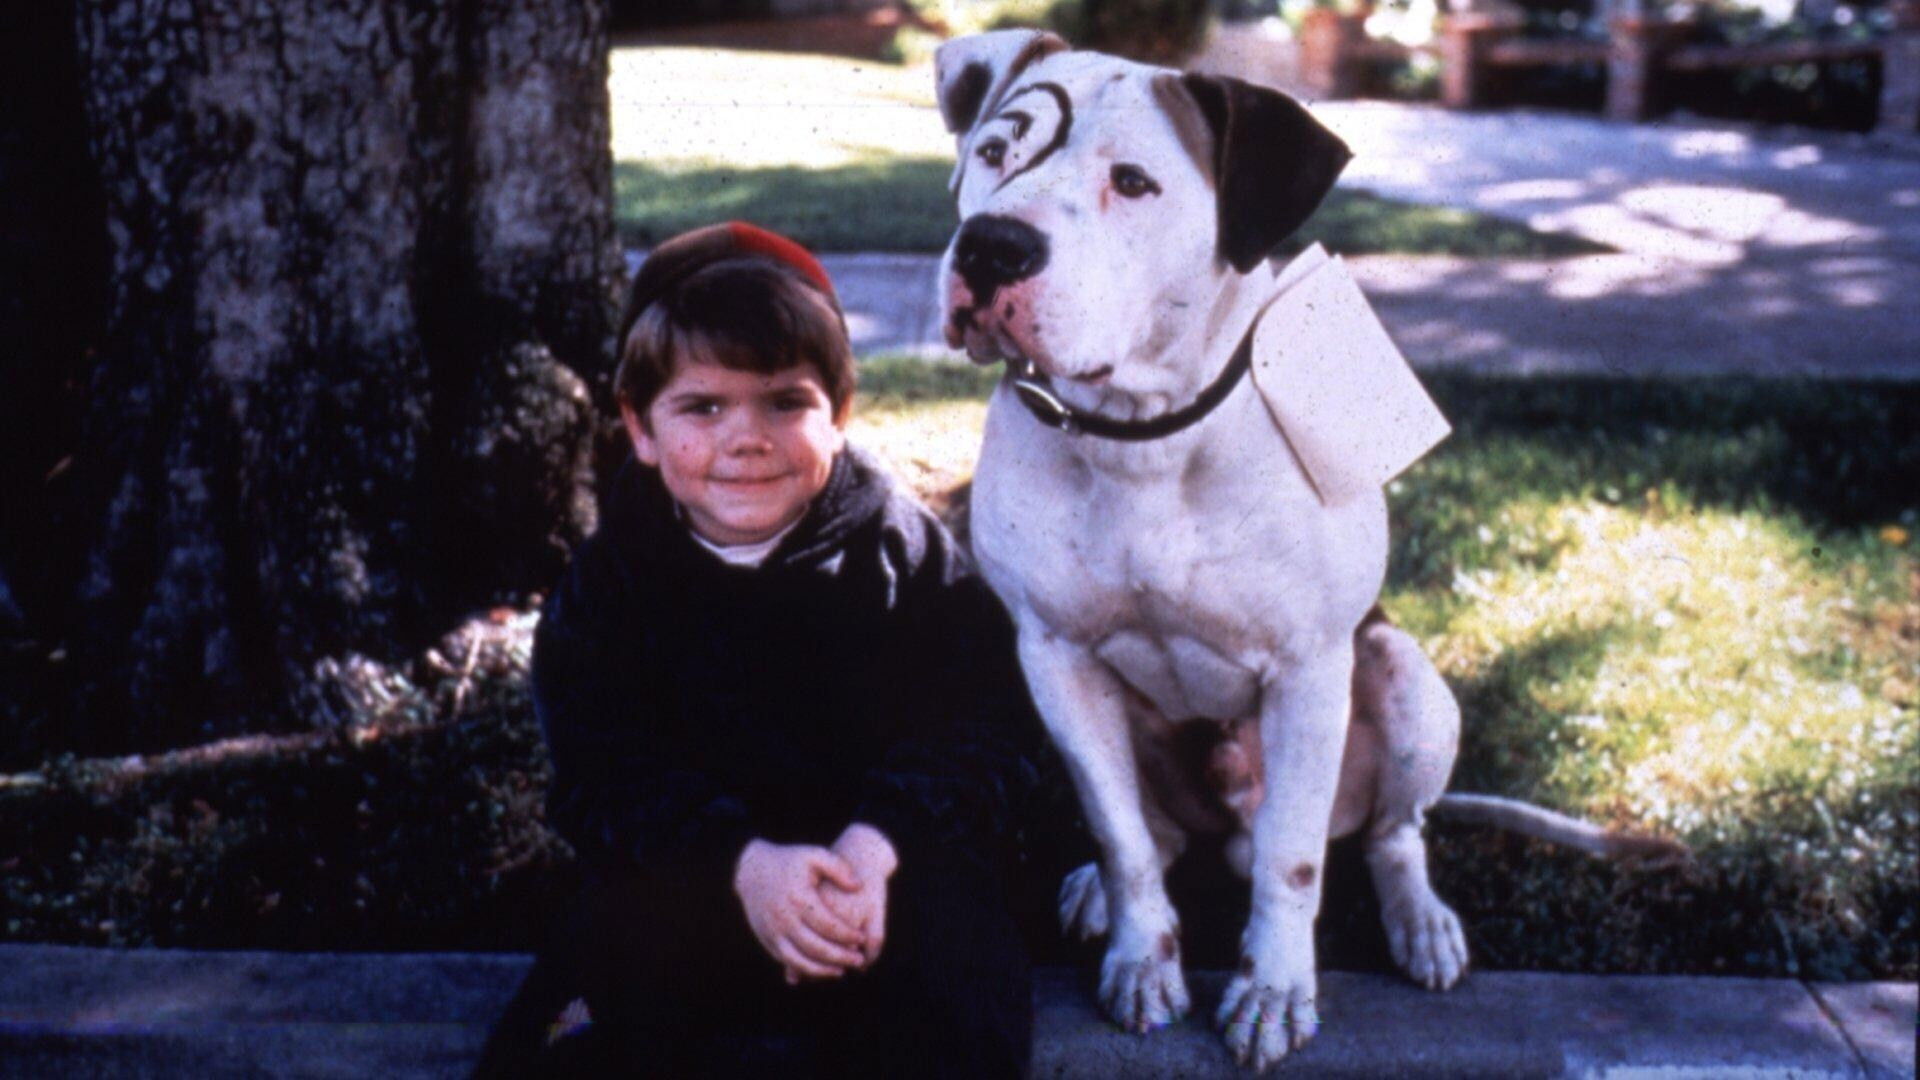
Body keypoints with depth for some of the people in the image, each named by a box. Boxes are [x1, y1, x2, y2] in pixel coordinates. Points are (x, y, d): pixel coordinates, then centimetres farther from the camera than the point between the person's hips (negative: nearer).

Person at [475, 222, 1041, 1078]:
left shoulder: (906, 552, -1)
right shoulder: (607, 581, 0)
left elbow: (983, 727, -7)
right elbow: (601, 773, -9)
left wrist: (876, 844, -27)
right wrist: (743, 861, -28)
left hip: (885, 855, 0)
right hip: (693, 871, 1)